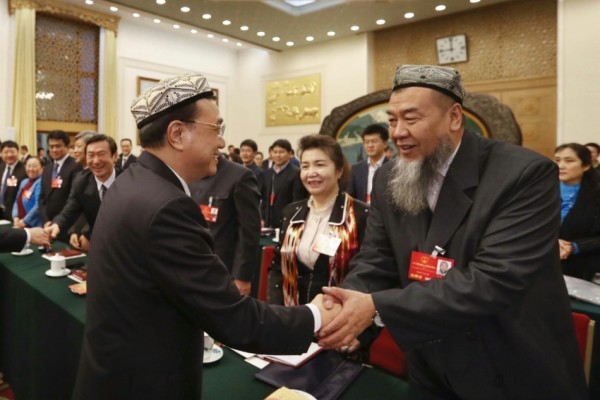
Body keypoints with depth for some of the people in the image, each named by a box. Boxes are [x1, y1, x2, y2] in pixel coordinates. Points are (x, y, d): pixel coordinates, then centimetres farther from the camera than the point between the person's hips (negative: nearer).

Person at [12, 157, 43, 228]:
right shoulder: (24, 182, 15)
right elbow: (17, 202, 16)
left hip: (34, 225, -7)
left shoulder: (41, 183, -11)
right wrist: (15, 217, 1)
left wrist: (25, 221, -15)